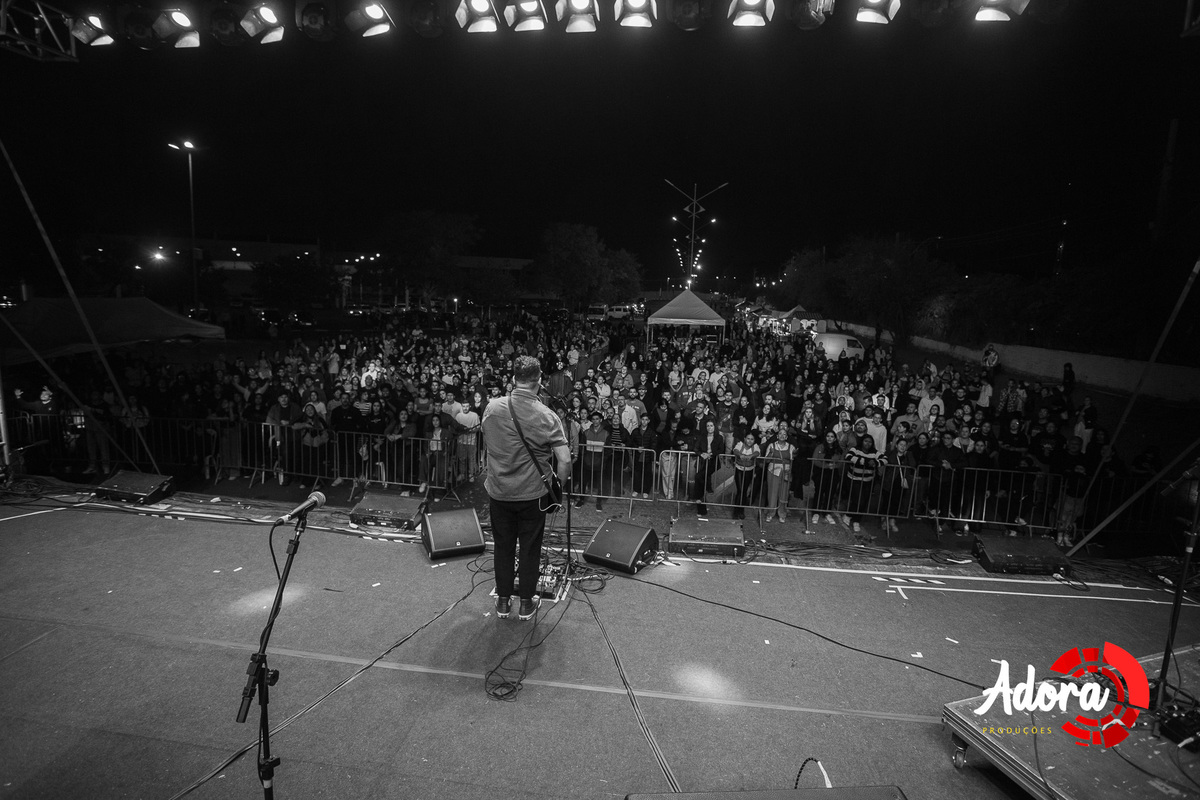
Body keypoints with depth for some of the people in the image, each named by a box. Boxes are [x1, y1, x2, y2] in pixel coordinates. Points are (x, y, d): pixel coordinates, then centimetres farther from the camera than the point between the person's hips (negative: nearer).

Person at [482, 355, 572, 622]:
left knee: (503, 546, 17)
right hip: (532, 493, -2)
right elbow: (564, 461, -18)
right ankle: (526, 604, 25)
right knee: (530, 548, 13)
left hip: (498, 491, 3)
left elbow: (486, 445, 7)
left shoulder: (492, 408, -8)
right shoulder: (546, 416, -17)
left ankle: (503, 602, 30)